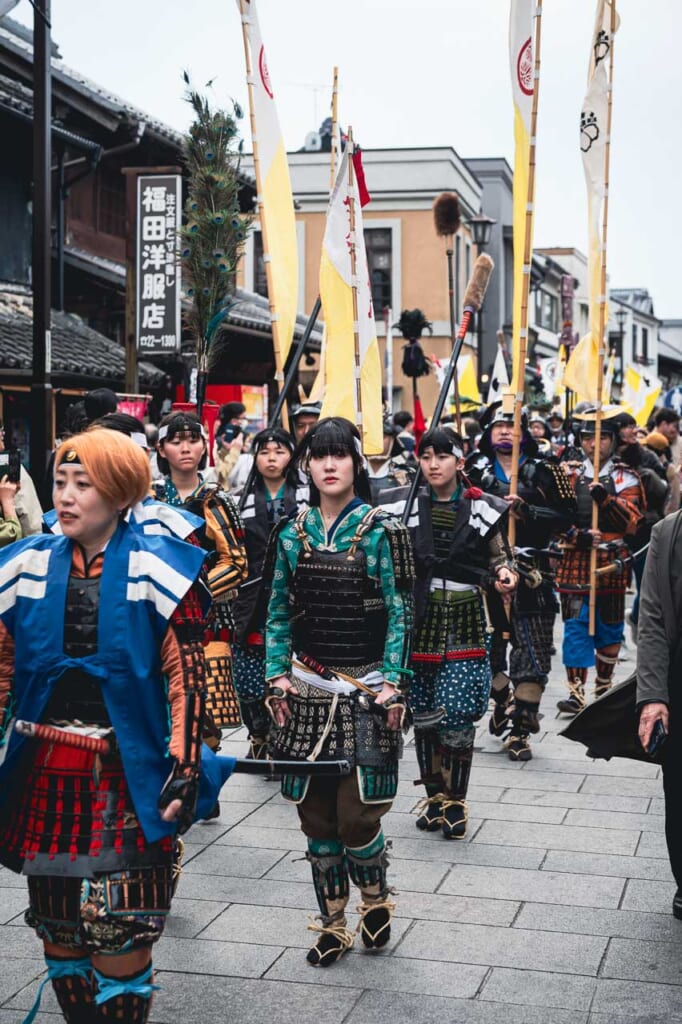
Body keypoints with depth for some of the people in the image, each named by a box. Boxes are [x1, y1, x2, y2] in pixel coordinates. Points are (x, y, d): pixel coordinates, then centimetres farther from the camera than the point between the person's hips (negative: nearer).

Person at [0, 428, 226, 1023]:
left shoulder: (159, 569, -5)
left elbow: (187, 676, -5)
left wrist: (185, 768, -11)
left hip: (128, 779, -4)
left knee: (120, 938, -3)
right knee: (60, 938, 12)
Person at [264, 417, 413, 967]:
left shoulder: (380, 532, -4)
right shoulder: (292, 533, 6)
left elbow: (400, 613, -4)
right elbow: (279, 612, 11)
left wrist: (392, 683, -11)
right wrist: (278, 676, 3)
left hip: (365, 689, -3)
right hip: (309, 689, 4)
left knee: (357, 814, -7)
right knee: (316, 813, 7)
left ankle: (376, 897, 23)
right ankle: (332, 924, 22)